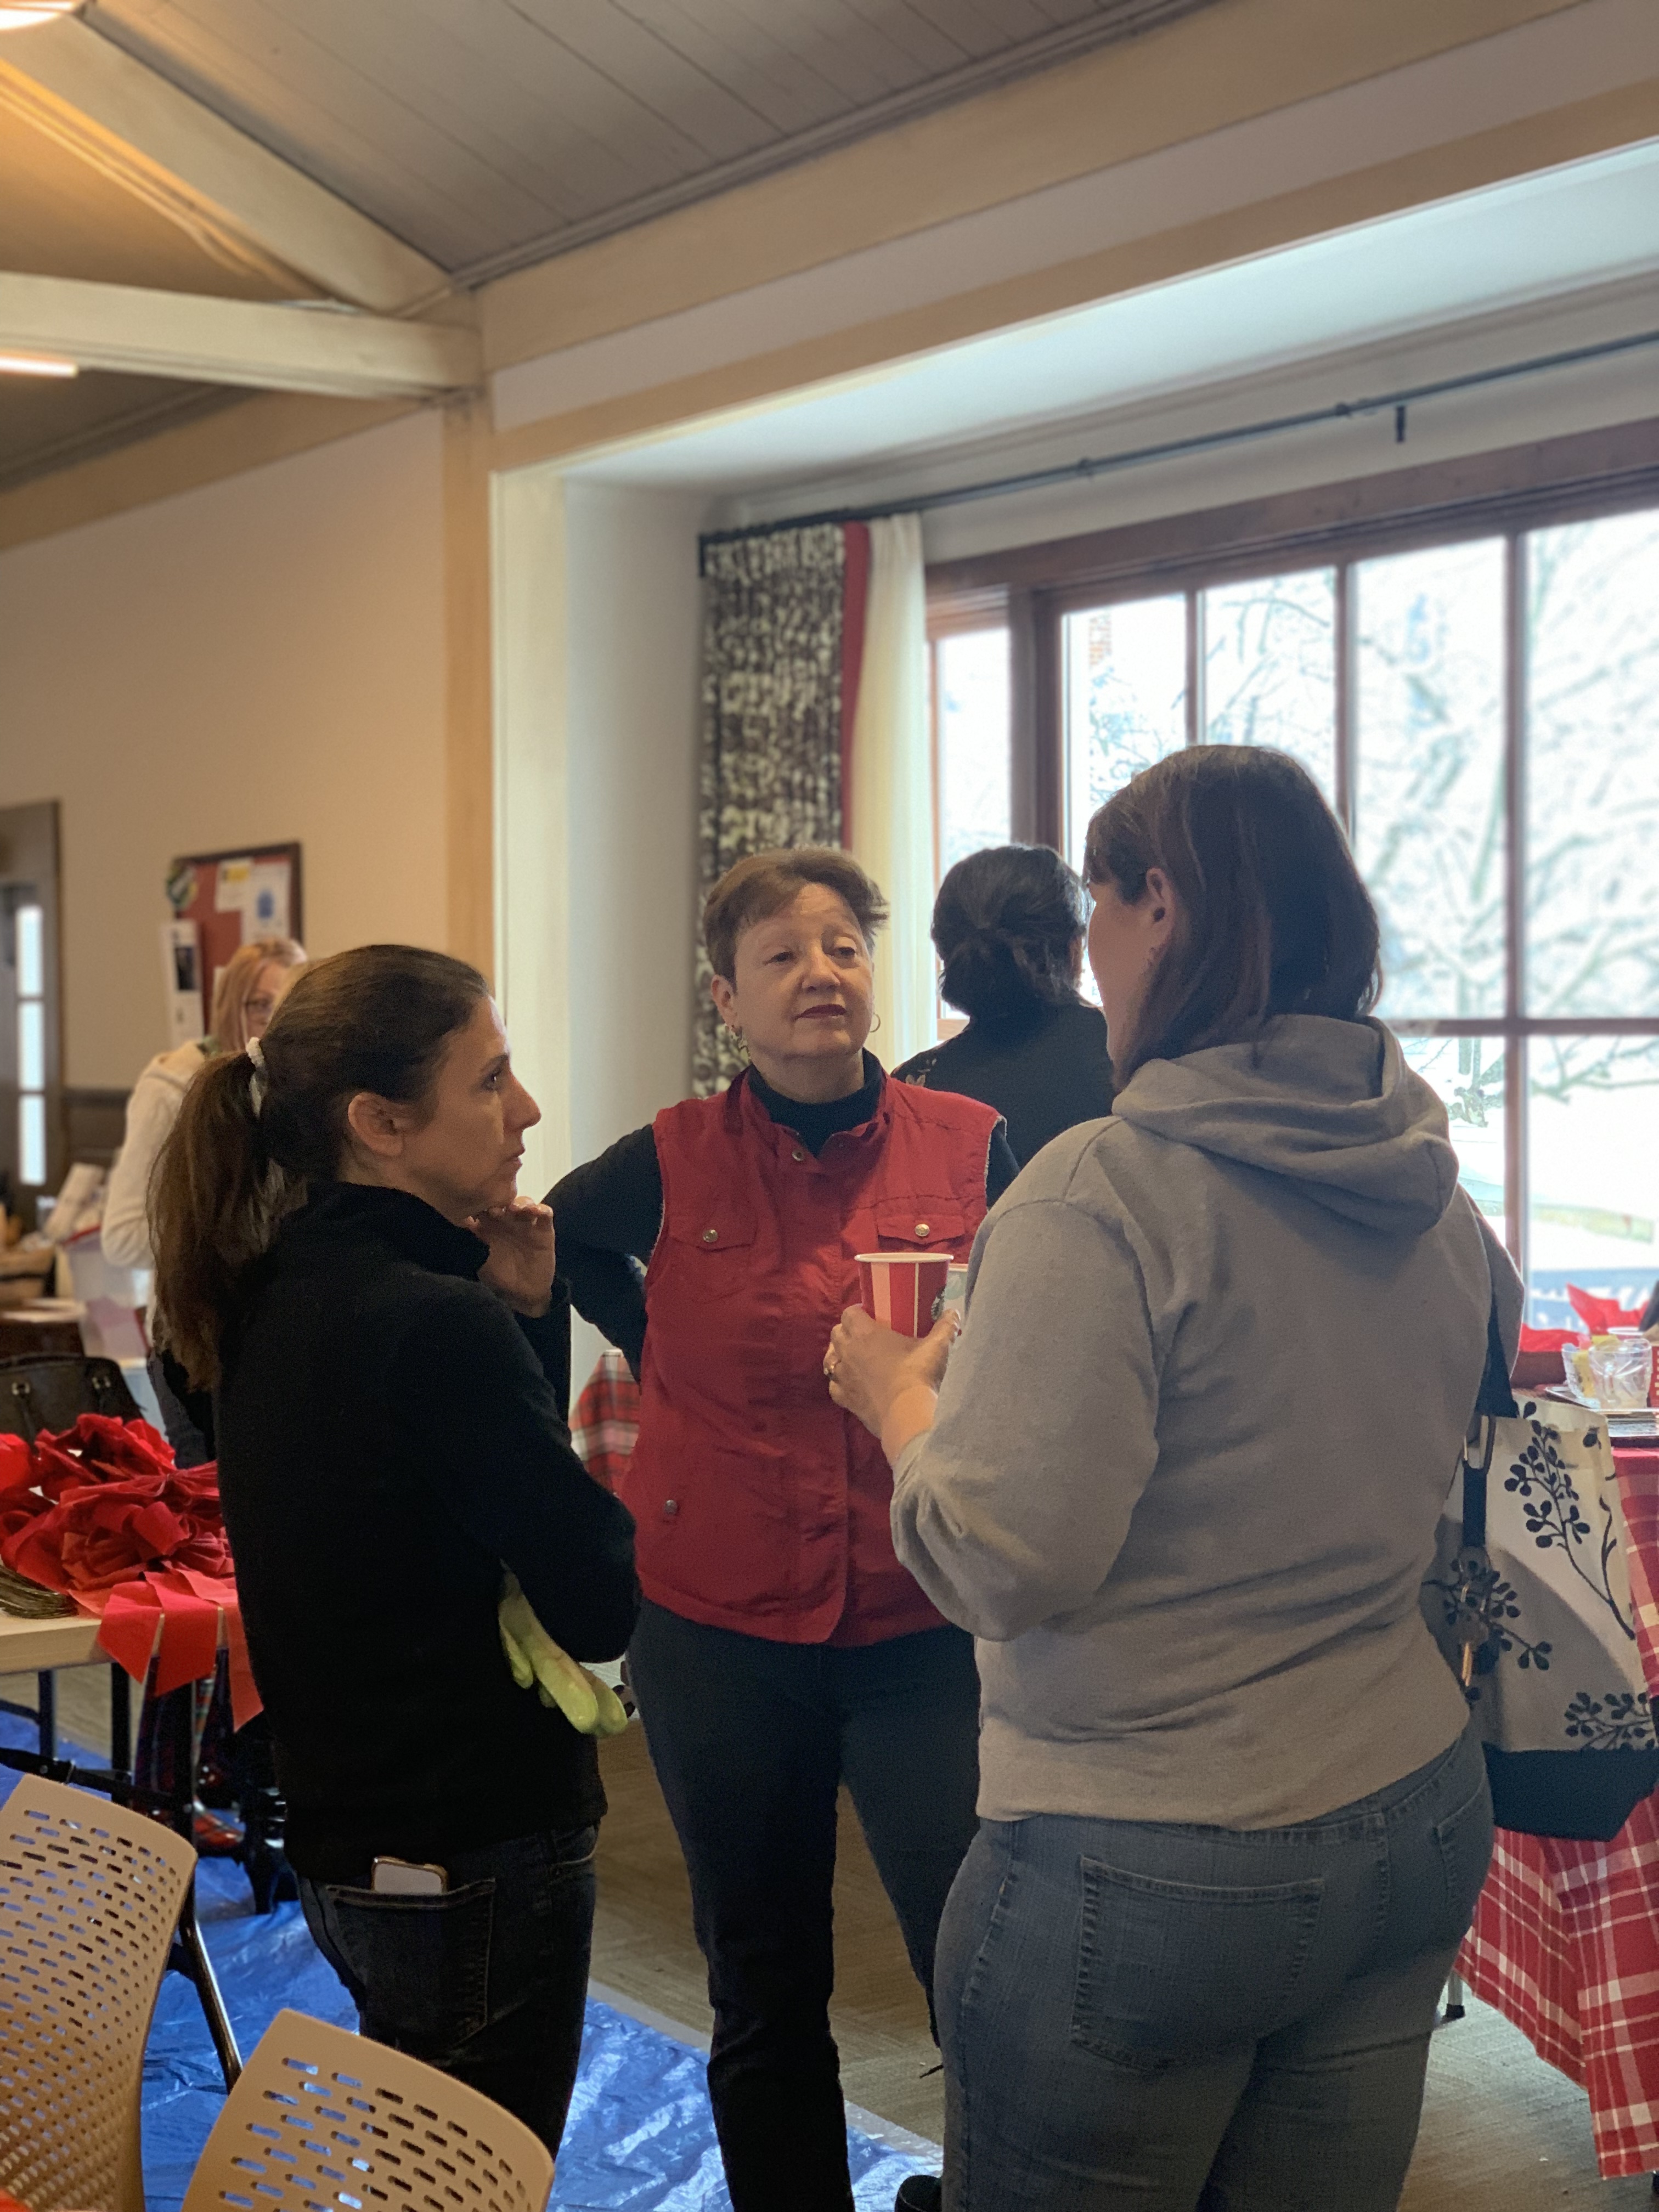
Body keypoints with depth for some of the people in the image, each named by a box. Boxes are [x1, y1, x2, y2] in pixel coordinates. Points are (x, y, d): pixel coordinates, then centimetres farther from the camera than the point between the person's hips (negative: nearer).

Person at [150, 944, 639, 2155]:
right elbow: (601, 1603, -18)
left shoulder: (277, 1295, 5)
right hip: (479, 1858, -9)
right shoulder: (435, 1327, -23)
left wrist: (520, 1313, -1)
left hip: (343, 1839, 9)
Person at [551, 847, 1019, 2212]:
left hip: (922, 1624, -1)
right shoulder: (675, 1162, -3)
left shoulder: (968, 1146, -3)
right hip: (722, 1627, 1)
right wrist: (663, 1355, 8)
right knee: (766, 1998, 15)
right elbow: (559, 1244, 18)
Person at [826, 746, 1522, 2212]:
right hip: (1421, 1824, 7)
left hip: (1148, 1867, -7)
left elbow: (1001, 1562, -21)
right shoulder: (1439, 1195, 2)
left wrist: (900, 1397, -2)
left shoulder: (1105, 1191, -19)